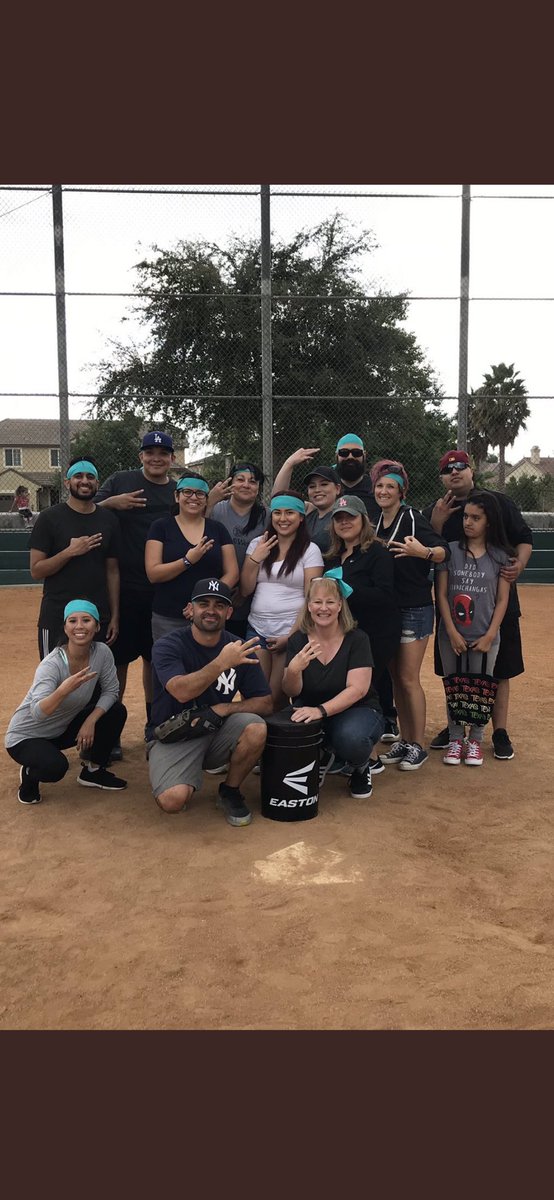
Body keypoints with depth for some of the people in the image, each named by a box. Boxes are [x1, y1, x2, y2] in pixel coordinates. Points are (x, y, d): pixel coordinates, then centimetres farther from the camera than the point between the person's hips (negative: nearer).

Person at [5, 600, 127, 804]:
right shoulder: (52, 664, -30)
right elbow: (37, 713, -42)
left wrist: (91, 720, -19)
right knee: (55, 766, -34)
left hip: (63, 728, 6)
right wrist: (63, 690, -60)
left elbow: (111, 691, -4)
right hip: (26, 736, -6)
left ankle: (92, 771, 9)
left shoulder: (102, 652, -15)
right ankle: (30, 775, 3)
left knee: (117, 711, -10)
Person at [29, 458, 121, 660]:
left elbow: (112, 571, 9)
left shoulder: (109, 520, 7)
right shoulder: (49, 518, -4)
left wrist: (115, 616, 5)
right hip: (57, 618, -3)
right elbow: (36, 570, -7)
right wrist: (70, 552, -19)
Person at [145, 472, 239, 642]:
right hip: (168, 619, -2)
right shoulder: (161, 527, 1)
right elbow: (153, 574, -7)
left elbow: (232, 573, 3)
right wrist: (188, 561, -20)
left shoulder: (218, 529, 7)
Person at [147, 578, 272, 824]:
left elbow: (265, 703, -4)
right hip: (172, 736, -3)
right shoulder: (167, 646, -11)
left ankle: (230, 792, 0)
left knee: (256, 728, -28)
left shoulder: (238, 648, -2)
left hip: (216, 733, 3)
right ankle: (184, 780, 10)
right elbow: (181, 691, -30)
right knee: (173, 800, -29)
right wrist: (221, 663, -40)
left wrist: (224, 708, -19)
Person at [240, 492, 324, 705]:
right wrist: (255, 559, -4)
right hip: (257, 629, 3)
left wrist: (291, 636, -10)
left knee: (276, 699, -1)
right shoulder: (257, 544, 10)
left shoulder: (310, 550, -1)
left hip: (291, 632, -3)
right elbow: (245, 590, 10)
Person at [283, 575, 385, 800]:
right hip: (310, 711, 3)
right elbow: (292, 692, -8)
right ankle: (321, 757, 7)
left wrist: (320, 710, -35)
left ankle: (361, 766, 3)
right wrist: (293, 670, -32)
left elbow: (357, 689, -20)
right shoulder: (298, 641, -4)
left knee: (350, 737, -37)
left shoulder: (357, 639, -12)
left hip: (357, 710, -2)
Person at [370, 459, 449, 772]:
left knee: (409, 678, -5)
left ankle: (418, 746, 7)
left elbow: (444, 551, -21)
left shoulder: (413, 519, -11)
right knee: (396, 677, 11)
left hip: (415, 609, -7)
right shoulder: (376, 523, 9)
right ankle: (405, 740, 21)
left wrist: (424, 552, -39)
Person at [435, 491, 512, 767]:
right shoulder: (450, 551, -1)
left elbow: (502, 599, -1)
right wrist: (452, 632, -9)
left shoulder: (500, 556, -1)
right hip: (452, 636, 1)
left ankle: (475, 740, 23)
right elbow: (441, 594, -2)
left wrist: (489, 636, -8)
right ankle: (455, 739, 22)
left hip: (485, 637, 0)